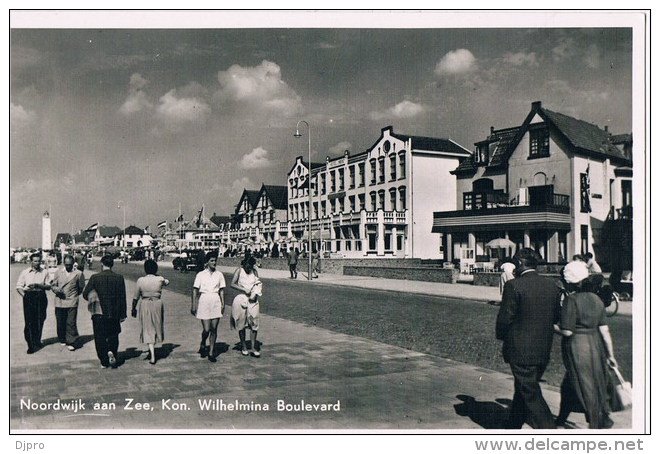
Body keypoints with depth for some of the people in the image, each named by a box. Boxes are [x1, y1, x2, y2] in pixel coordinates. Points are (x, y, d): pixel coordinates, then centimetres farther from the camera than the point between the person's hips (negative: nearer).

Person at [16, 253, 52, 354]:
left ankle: (37, 341, 23)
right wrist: (24, 296, -7)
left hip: (41, 297, 2)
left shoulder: (44, 272, 6)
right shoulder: (25, 272, 4)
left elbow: (48, 286, 2)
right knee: (29, 321, -7)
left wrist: (38, 285, -13)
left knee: (40, 321, 6)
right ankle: (30, 345, -4)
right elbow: (19, 287, 5)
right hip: (29, 297, -2)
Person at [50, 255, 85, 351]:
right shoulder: (58, 272, 9)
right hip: (59, 302, 3)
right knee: (60, 323, 8)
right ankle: (62, 340, 25)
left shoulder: (78, 273, 1)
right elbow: (53, 285, 11)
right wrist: (57, 289, -10)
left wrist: (74, 295, 3)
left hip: (72, 302, -3)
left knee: (71, 323, -6)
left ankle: (71, 342, 1)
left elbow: (81, 288, 10)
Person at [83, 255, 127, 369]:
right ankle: (111, 351, -9)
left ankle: (104, 362, 9)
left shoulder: (95, 277, -7)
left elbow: (85, 294, -3)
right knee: (113, 335, 16)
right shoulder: (119, 278, -3)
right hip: (114, 313, 1)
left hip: (98, 312, -1)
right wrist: (123, 314, 5)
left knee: (100, 338, 8)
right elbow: (123, 297, -1)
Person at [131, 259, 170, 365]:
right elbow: (167, 282, 18)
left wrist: (133, 308, 11)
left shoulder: (140, 280, -9)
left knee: (148, 330, 3)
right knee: (156, 327, 19)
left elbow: (136, 297, -1)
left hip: (145, 305, -1)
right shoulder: (160, 279, -7)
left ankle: (152, 356, -5)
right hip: (157, 304, 1)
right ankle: (152, 352, 33)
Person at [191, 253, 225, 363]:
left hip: (216, 301, 2)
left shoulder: (219, 274, 8)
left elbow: (221, 290, 12)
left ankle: (211, 352, 11)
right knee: (206, 329, -6)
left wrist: (223, 303, 4)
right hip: (204, 301, -2)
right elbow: (195, 290, 2)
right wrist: (193, 305, -3)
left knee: (214, 329, 1)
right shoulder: (201, 274, 2)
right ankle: (202, 345, 24)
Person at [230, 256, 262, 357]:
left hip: (252, 300, 3)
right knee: (242, 324, 5)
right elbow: (232, 284, -10)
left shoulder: (254, 271, 7)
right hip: (241, 299, -3)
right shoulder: (239, 270, -3)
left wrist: (256, 294, -5)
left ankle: (253, 348, 3)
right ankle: (243, 347, 19)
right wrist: (244, 290, -18)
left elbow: (259, 284, 13)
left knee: (254, 323, -2)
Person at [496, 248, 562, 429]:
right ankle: (512, 428, 36)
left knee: (531, 395, 1)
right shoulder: (551, 285, 3)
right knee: (522, 391, 21)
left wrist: (501, 336, 4)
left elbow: (504, 318, -14)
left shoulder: (513, 286, -16)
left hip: (521, 352, -7)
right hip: (544, 351, 7)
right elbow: (556, 316, 11)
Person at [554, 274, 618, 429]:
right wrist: (610, 354, 9)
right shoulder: (597, 300, 2)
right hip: (595, 345, 7)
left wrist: (553, 326, -1)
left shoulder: (572, 299, -18)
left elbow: (567, 332, -19)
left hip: (576, 346, -7)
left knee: (585, 387, 8)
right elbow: (605, 331, 2)